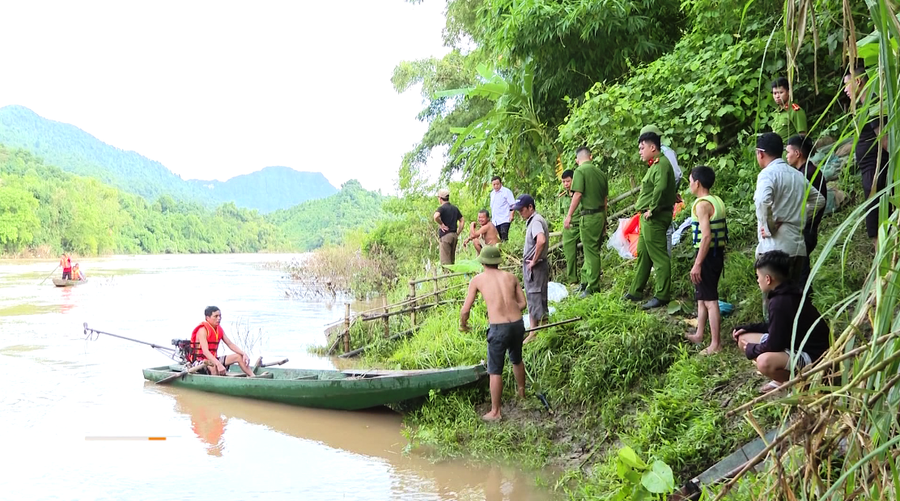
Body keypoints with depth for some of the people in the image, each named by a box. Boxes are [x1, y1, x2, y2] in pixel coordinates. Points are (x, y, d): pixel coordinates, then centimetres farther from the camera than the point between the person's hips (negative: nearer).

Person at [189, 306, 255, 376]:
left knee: (239, 356, -1)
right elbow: (205, 351, -31)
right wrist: (219, 364, -44)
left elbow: (230, 344, 7)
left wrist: (244, 354, -10)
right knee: (213, 366, -41)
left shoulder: (219, 330, 6)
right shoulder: (203, 330, -19)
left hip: (213, 359, 8)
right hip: (199, 361, -8)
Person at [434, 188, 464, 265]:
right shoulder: (454, 208, 14)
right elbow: (462, 221, 18)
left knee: (445, 261, -6)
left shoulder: (442, 208, -8)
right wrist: (458, 232, 15)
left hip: (445, 235, -7)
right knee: (452, 259, 13)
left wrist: (441, 224, -14)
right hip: (454, 235, 7)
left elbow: (436, 216, -29)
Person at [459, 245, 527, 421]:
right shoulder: (511, 277, 11)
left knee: (495, 371, 7)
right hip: (517, 324, 5)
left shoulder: (478, 280, 3)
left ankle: (495, 412, 13)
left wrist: (462, 324, 23)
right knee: (517, 360, 30)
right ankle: (522, 392, 50)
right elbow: (522, 304, 12)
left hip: (498, 328, -5)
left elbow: (465, 310, 4)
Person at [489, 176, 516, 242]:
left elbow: (513, 205, -7)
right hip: (495, 221, 7)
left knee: (504, 238, -17)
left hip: (504, 220, -7)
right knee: (500, 238, 4)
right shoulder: (492, 193, 19)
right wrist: (492, 218, 27)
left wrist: (511, 215, -19)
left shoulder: (507, 191, -3)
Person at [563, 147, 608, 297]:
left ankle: (593, 287, 1)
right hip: (601, 214, 7)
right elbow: (605, 198, 17)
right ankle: (588, 280, 22)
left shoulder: (580, 171, -9)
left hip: (589, 215, -7)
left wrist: (569, 216, -13)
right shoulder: (600, 172, 12)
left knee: (591, 251, -3)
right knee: (594, 250, 15)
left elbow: (578, 195, -17)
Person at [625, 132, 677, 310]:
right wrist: (646, 210, 13)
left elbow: (660, 188, -31)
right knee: (643, 253, 16)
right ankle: (635, 292, 26)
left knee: (659, 256, -6)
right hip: (648, 217, 11)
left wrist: (652, 210, -23)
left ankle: (662, 296, -2)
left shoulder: (661, 164, -15)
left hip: (655, 218, -11)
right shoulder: (655, 164, 18)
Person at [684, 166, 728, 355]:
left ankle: (716, 344, -1)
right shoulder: (718, 201, 11)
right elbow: (722, 232, 14)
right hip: (718, 253, 10)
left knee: (710, 300, -5)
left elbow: (707, 235, -24)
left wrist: (697, 264, -23)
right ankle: (699, 335, 32)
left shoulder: (702, 204, -17)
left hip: (707, 254, -10)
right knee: (701, 297, 21)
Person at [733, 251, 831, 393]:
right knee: (743, 339, 9)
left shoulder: (780, 302, -26)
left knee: (764, 361, -39)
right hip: (797, 345, 11)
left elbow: (773, 345, -23)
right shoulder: (787, 294, 5)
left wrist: (751, 350, -5)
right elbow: (775, 327, 21)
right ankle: (783, 379, 10)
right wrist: (746, 328, 12)